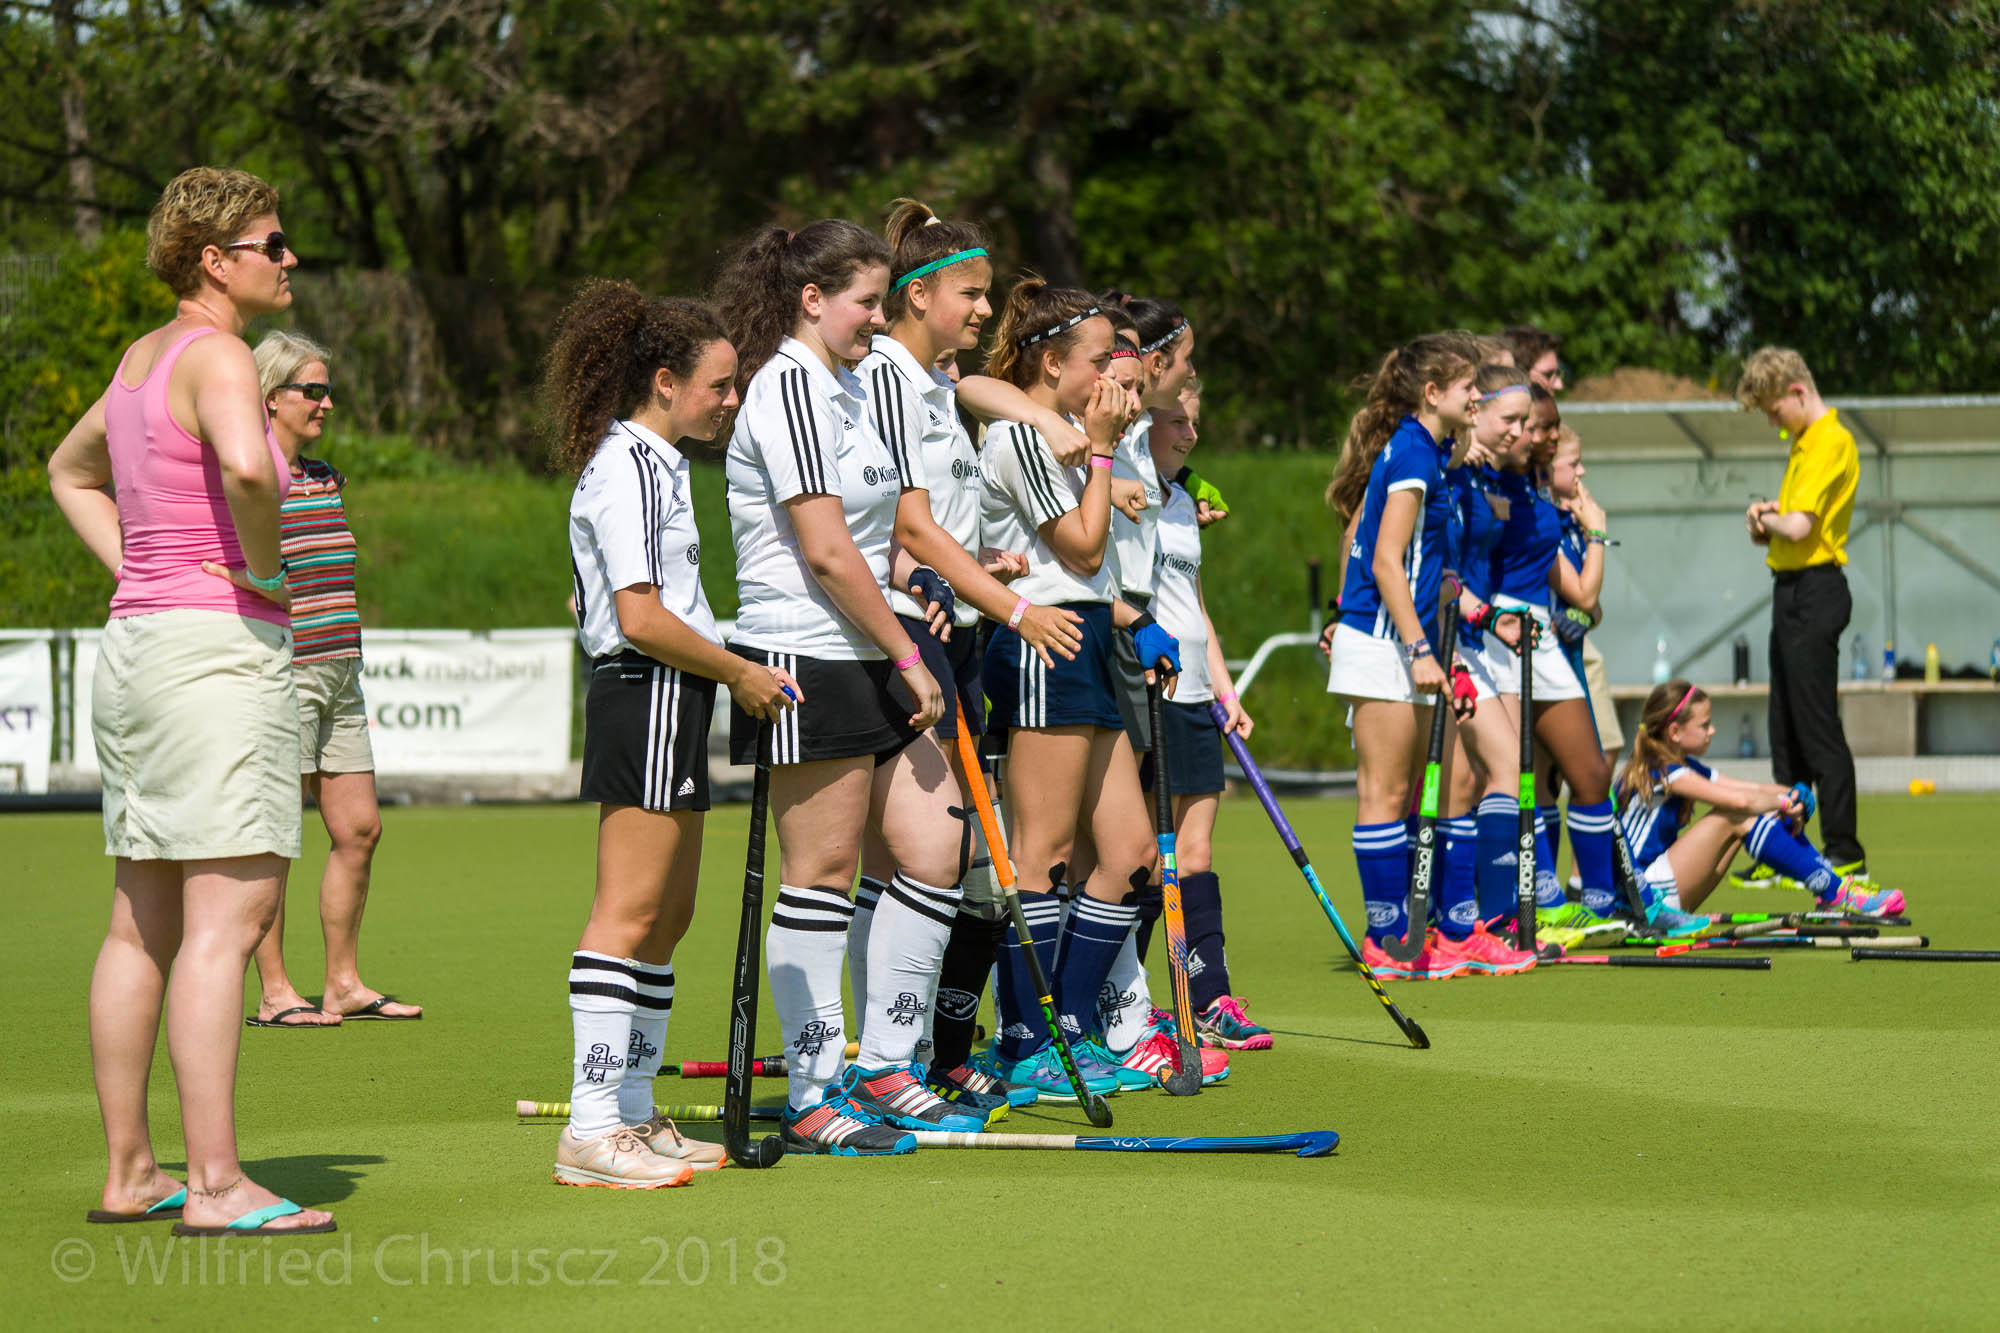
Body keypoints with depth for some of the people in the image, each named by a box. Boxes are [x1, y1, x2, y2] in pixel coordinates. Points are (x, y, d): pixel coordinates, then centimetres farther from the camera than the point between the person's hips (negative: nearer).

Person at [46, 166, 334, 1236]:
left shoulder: (143, 357, 15)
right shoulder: (217, 355, -12)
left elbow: (69, 470, 32)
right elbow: (246, 466, -33)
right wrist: (268, 568, -15)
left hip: (137, 634, 10)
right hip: (221, 640, -10)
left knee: (143, 922, 11)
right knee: (228, 917, -11)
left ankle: (127, 1171, 16)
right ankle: (215, 1183, -14)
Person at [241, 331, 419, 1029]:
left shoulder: (326, 480, 17)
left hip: (337, 675, 9)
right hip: (279, 675, -8)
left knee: (359, 829, 8)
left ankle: (344, 983, 16)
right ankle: (274, 994, 1)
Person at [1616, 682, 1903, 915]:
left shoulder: (1685, 767, 15)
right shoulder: (1659, 770, -17)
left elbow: (1753, 789, 10)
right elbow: (1739, 800, -26)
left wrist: (1793, 796, -10)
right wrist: (1786, 801, -9)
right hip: (1642, 895, -10)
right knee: (1736, 818, -20)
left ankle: (1835, 884, -2)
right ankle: (1835, 894, -18)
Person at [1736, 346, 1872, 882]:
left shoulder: (1831, 442, -14)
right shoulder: (1805, 442, 17)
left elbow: (1797, 526, -23)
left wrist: (1769, 519, -3)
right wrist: (1763, 517, 2)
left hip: (1814, 591, -10)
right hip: (1791, 590, 10)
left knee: (1818, 730, -9)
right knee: (1786, 732, 13)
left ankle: (1846, 855, -7)